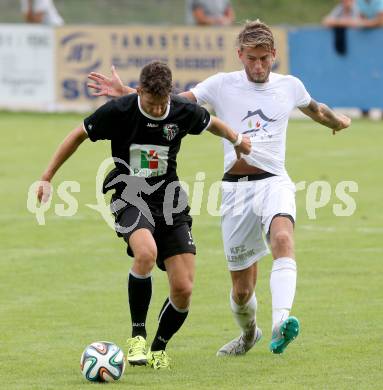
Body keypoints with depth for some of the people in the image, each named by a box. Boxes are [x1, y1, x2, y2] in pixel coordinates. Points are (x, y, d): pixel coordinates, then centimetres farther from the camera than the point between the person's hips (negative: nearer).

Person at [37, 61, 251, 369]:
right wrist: (47, 178, 3)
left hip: (170, 203, 3)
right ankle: (138, 335, -17)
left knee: (183, 289, -7)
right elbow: (79, 136, 2)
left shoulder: (184, 111, -7)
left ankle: (158, 349, 21)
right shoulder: (118, 111, -13)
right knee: (146, 253, -36)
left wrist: (238, 140, 32)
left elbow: (213, 123, 17)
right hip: (130, 200, -3)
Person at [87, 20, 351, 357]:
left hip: (273, 181, 0)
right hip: (235, 187, 0)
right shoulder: (222, 85, 4)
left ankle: (281, 323, -51)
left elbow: (317, 110, 33)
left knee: (282, 238, -35)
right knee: (242, 288, 3)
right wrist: (124, 92, -14)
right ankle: (249, 334, 37)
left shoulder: (290, 86, 10)